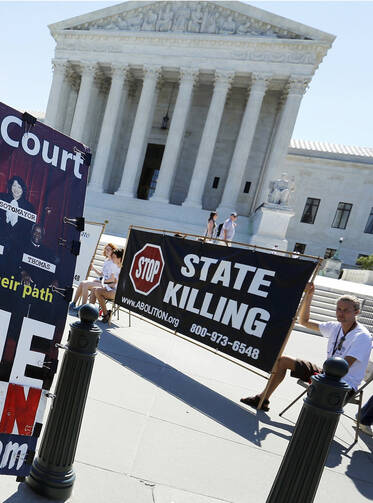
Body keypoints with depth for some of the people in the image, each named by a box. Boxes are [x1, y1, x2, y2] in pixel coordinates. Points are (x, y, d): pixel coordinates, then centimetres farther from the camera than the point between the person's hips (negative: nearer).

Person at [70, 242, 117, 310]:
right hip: (100, 280, 9)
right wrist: (94, 269, 9)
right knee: (81, 283, -7)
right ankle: (73, 303, -2)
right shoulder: (106, 260, 17)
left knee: (85, 284, -22)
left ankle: (83, 306, -15)